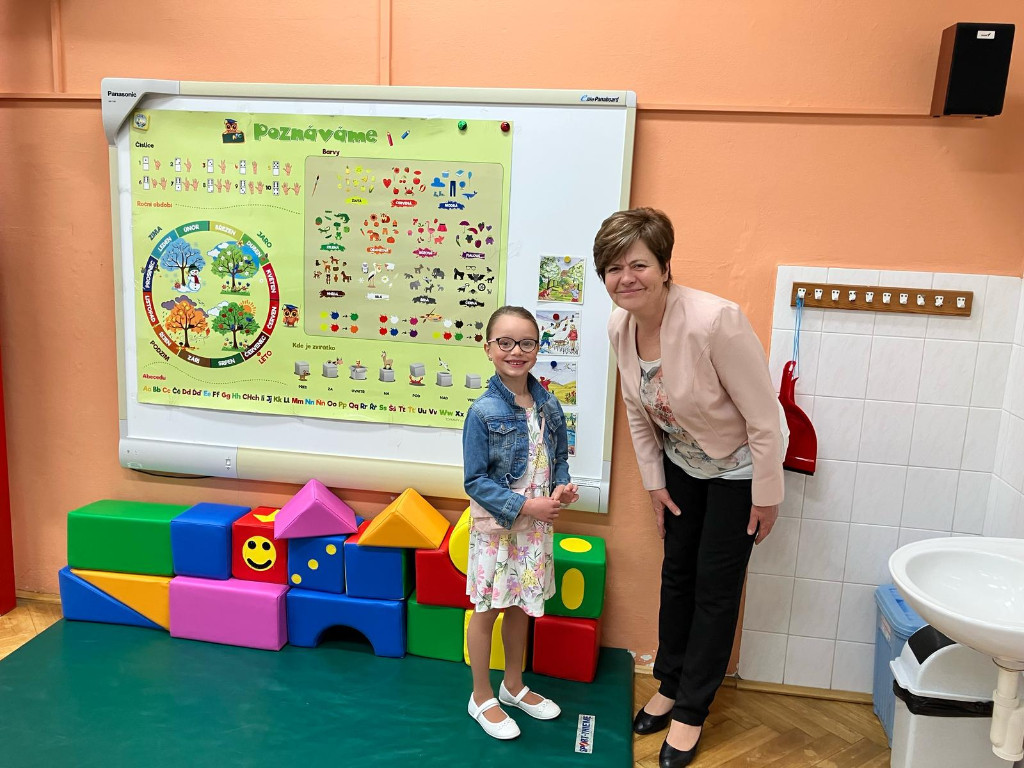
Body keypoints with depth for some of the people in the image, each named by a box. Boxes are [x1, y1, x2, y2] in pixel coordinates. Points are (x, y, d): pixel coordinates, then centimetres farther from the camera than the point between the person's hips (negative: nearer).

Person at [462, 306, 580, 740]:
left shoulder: (548, 405, -2)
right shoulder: (483, 412, -18)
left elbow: (560, 455, 11)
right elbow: (476, 481, -17)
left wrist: (562, 487, -9)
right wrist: (524, 505, -22)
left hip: (536, 525, 5)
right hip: (496, 527, -5)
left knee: (521, 607, 20)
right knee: (487, 611, 10)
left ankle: (513, 686, 41)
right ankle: (482, 697, 29)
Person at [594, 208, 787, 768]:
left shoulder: (715, 321, -35)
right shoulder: (620, 327, -14)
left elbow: (764, 418, -25)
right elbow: (638, 413, 2)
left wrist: (766, 496, -16)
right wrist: (654, 483, 6)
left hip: (737, 468, -5)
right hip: (681, 464, 6)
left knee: (715, 586, 5)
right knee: (676, 574, 16)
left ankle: (691, 710, 24)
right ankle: (670, 685, 36)